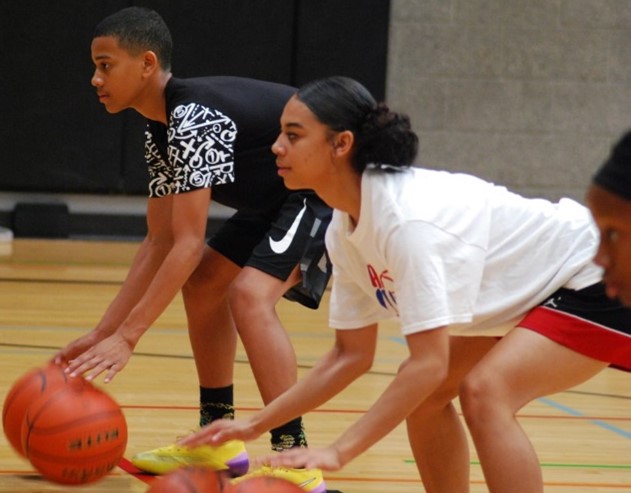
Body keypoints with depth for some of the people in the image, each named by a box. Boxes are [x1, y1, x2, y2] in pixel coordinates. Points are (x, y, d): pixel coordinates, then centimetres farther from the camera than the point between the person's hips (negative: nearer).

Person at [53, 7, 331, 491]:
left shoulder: (194, 119, -27)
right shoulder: (162, 131, 3)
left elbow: (189, 244, -29)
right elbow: (160, 243, 7)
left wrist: (126, 337, -29)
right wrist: (102, 333, 2)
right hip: (281, 194, 11)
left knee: (249, 294, -24)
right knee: (203, 283, 16)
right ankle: (217, 439, 24)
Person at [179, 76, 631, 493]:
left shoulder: (408, 218, -32)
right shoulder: (345, 231, -4)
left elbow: (429, 362, -35)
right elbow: (353, 354, 3)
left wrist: (338, 452, -38)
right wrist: (256, 426, -2)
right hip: (532, 291, 10)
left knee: (485, 391, -27)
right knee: (422, 394, 11)